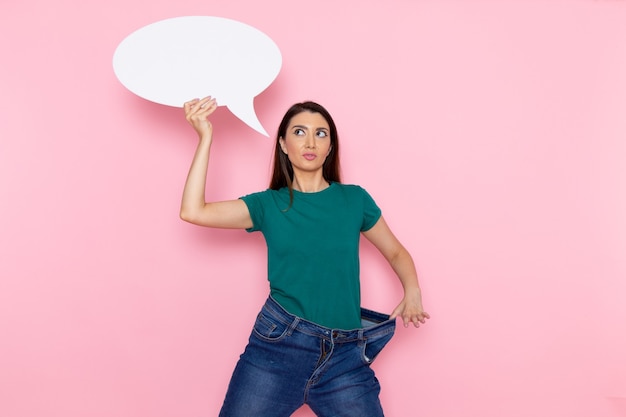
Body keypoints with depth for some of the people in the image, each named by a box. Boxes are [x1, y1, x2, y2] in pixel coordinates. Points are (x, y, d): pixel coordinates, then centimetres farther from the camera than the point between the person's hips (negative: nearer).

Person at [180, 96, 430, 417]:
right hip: (278, 344, 0)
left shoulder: (354, 199, 4)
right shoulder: (269, 204, 2)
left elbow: (396, 252, 15)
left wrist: (412, 291, -5)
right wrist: (205, 137, -10)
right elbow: (193, 211, -8)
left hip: (345, 355, 1)